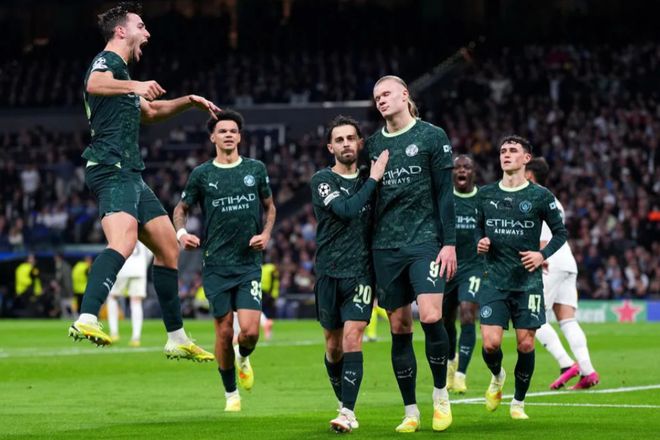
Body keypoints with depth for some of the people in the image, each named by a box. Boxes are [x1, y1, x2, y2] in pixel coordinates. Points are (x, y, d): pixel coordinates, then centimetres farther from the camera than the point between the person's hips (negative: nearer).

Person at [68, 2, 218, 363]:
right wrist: (133, 85, -44)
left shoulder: (121, 70, 27)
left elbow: (148, 111, 44)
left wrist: (188, 101, 37)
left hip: (130, 175, 11)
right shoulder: (107, 61, -5)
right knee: (123, 241, -32)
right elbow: (94, 85, -30)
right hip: (111, 169, -11)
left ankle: (177, 340, 22)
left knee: (168, 248, 15)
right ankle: (86, 319, -49)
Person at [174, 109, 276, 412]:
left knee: (250, 331, -12)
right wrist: (182, 233, -5)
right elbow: (181, 208, 14)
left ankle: (243, 358, 25)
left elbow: (269, 206, 18)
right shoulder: (201, 174, 3)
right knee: (224, 332, -1)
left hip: (249, 263, 0)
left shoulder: (256, 169, 6)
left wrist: (266, 233, 0)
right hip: (216, 265, 0)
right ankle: (231, 393, 17)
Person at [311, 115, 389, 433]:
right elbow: (346, 210, -19)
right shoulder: (322, 180, -2)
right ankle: (344, 403, 26)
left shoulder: (368, 179, 9)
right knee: (334, 345, 8)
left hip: (360, 273, 0)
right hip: (328, 273, 0)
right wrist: (373, 179, -16)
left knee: (352, 338, -13)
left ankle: (348, 413, -17)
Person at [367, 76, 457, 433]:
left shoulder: (432, 136, 1)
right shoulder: (373, 144, 11)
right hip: (385, 246, 4)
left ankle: (440, 395, 2)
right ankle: (410, 411, 9)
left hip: (424, 241, -4)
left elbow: (445, 193, -1)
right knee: (399, 327, 3)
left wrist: (449, 242, -7)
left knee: (430, 316, -19)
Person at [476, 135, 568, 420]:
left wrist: (543, 254, -11)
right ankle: (497, 377, 24)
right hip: (494, 280, 1)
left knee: (525, 344, -2)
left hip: (528, 281, -1)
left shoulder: (540, 196, -1)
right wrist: (480, 242, -1)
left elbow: (560, 231, 5)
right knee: (490, 343, -11)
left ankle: (518, 402, 18)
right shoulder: (485, 194, 7)